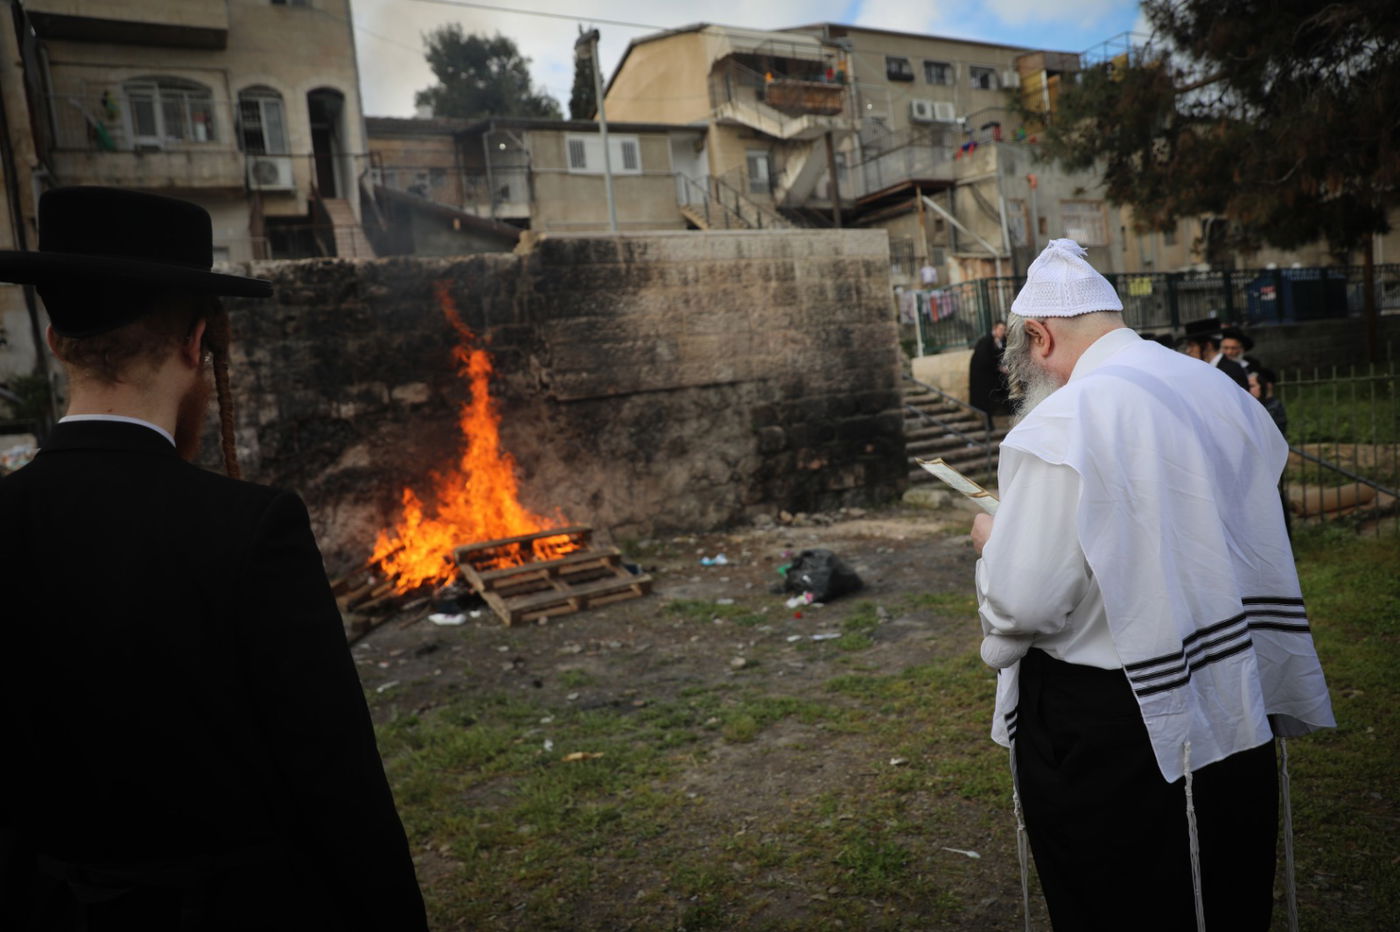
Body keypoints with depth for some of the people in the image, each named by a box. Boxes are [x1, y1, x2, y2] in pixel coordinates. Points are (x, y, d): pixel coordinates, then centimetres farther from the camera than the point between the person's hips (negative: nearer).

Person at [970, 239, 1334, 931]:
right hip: (1239, 715, 7)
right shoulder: (1224, 393, 3)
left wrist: (993, 539, -3)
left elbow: (1021, 603, -22)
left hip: (1107, 729, -7)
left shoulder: (1060, 425, -21)